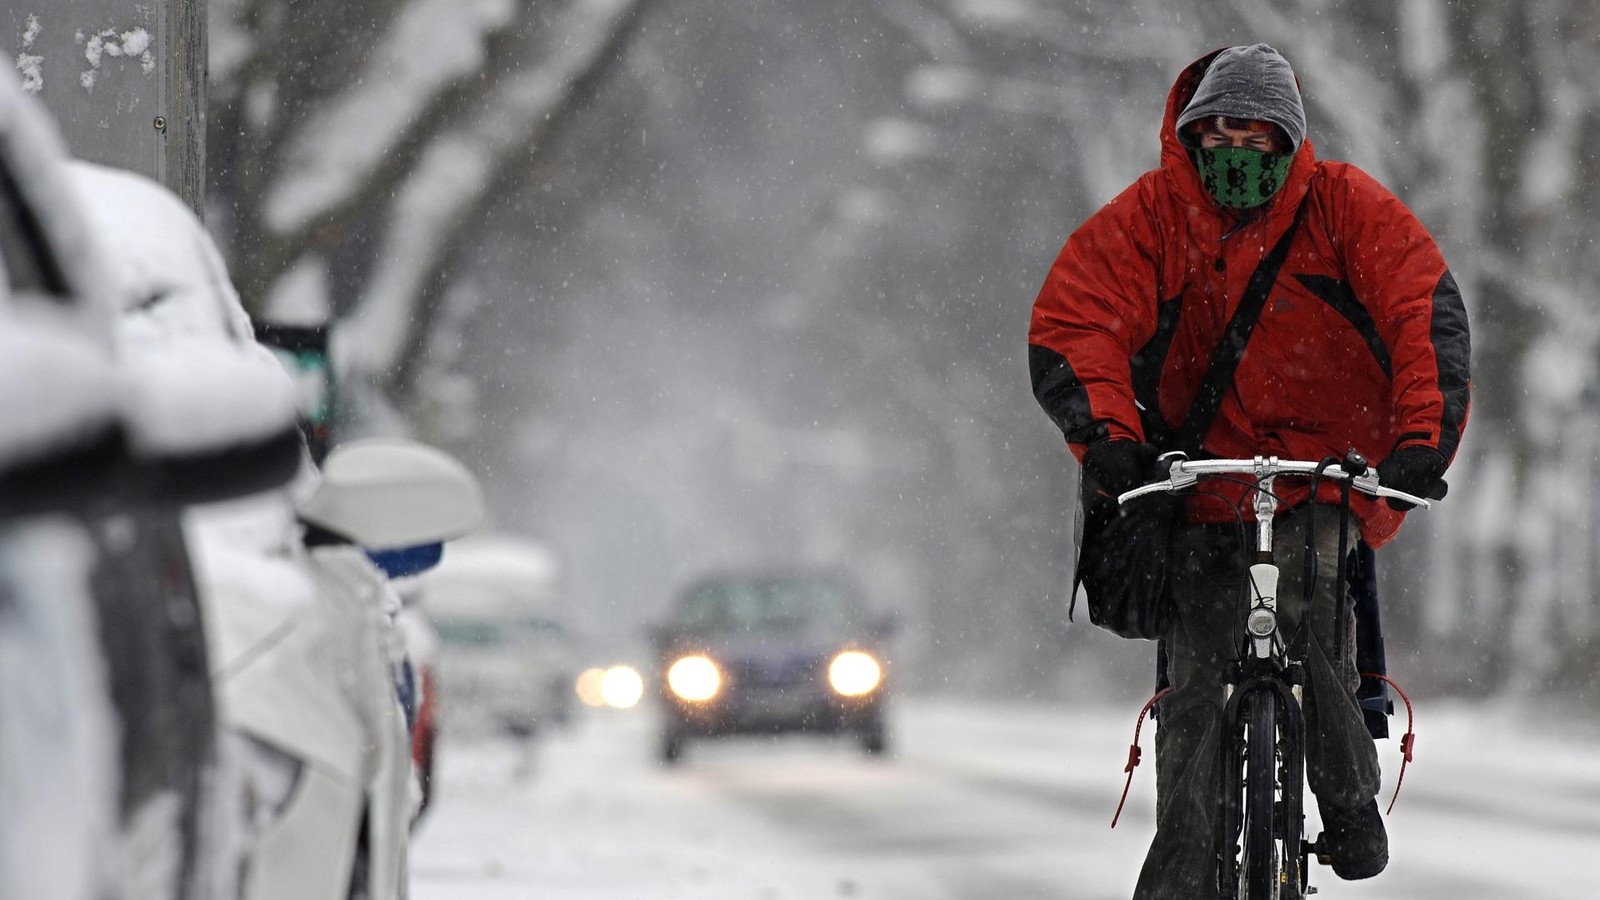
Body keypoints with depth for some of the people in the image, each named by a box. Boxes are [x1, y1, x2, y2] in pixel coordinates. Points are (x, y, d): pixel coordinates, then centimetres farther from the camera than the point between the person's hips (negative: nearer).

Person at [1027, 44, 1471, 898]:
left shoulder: (1344, 206, -7)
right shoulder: (1148, 215, -6)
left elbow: (1425, 309, -17)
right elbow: (1070, 324, -14)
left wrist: (1425, 435, -31)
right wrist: (1107, 433, -32)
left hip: (1331, 470, -2)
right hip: (1203, 470, 2)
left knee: (1306, 612, -25)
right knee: (1195, 680, -5)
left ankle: (1351, 805, -3)